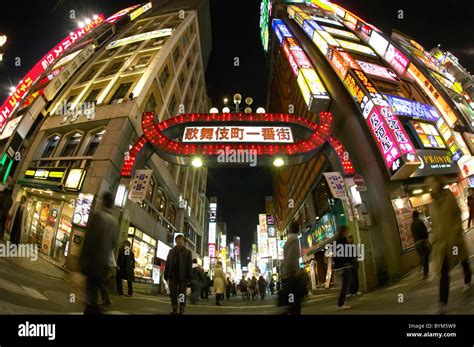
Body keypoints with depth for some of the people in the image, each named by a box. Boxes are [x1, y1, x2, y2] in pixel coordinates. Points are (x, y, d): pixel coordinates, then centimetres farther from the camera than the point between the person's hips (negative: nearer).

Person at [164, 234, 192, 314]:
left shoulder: (187, 252, 3)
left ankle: (182, 310, 7)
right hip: (172, 275, 4)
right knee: (173, 293, 6)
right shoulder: (171, 251, 15)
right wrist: (166, 274, 5)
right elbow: (168, 263, 14)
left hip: (182, 276, -3)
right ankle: (174, 309, 16)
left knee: (182, 294, 0)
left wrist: (189, 276, -12)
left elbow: (189, 265, -3)